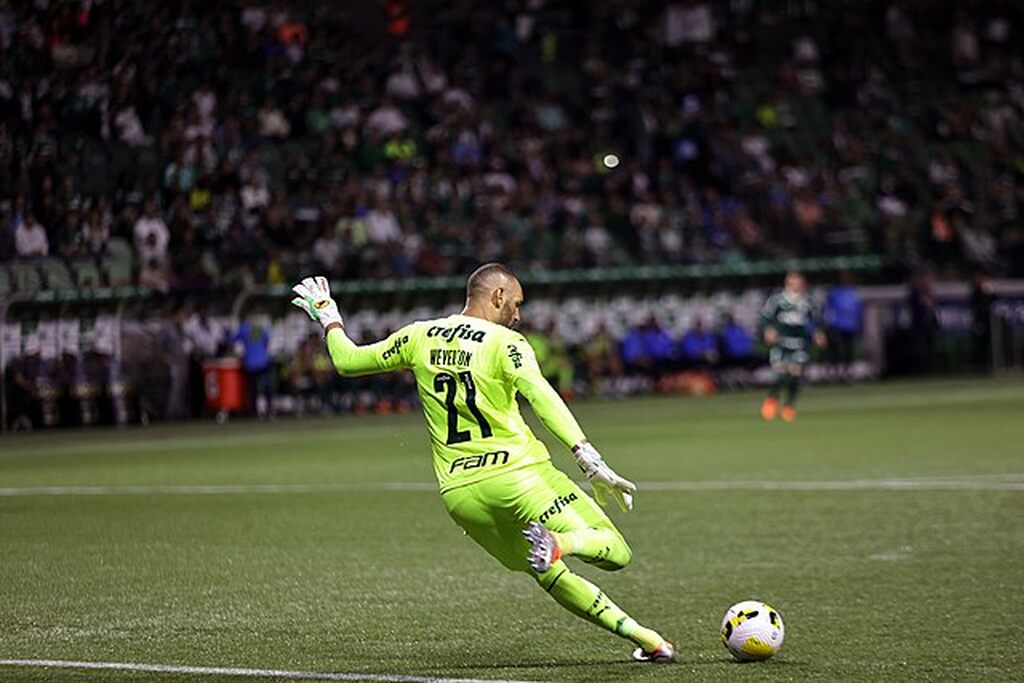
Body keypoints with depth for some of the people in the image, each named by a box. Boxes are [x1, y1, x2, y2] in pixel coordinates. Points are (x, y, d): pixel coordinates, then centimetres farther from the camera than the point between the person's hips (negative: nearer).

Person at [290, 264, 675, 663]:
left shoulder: (419, 337, 12)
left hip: (459, 492, 6)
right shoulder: (505, 344, -3)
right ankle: (557, 543, -38)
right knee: (614, 552, -6)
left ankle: (639, 634, 9)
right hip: (517, 473, -6)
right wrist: (590, 460, -26)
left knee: (549, 574, 20)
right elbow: (542, 398, -20)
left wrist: (329, 319, 41)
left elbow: (348, 361, 22)